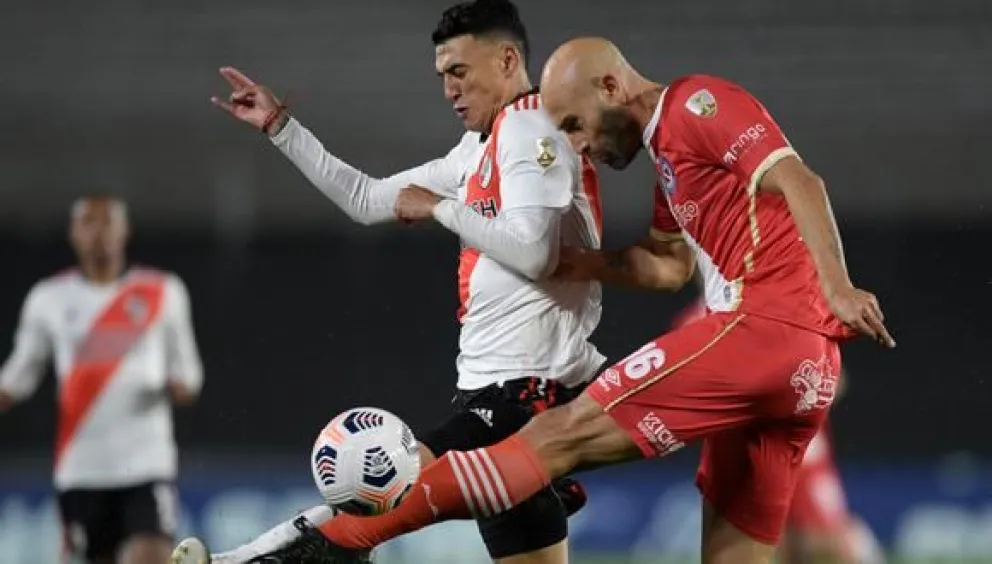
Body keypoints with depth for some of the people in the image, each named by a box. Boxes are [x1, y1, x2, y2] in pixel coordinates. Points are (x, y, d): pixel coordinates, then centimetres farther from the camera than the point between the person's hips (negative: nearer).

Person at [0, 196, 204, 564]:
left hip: (148, 464, -1)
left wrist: (182, 386, -8)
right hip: (80, 467, 1)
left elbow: (186, 368, 14)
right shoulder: (48, 299, 8)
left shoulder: (164, 292, 8)